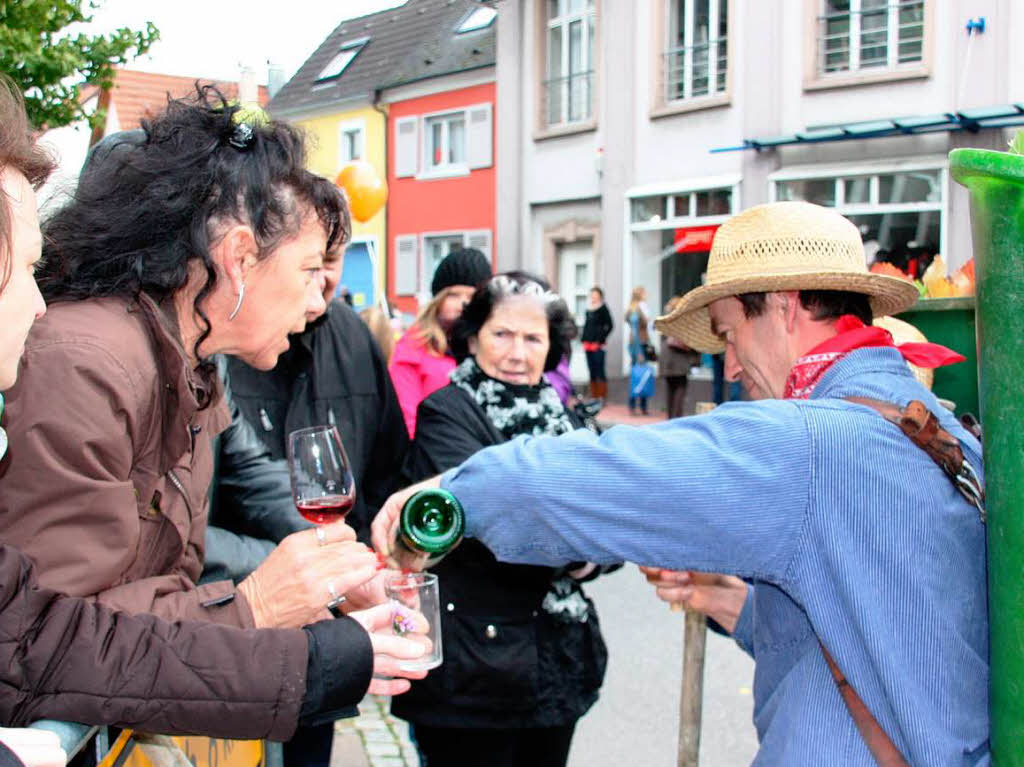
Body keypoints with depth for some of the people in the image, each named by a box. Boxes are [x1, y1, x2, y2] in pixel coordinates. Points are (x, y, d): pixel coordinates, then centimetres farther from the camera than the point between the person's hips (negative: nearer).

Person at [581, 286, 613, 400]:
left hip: (598, 344, -7)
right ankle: (594, 395, 15)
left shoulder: (603, 309, -4)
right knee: (592, 370, 9)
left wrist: (602, 339, -11)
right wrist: (584, 339, 10)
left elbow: (610, 325, -8)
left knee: (599, 370, -7)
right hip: (588, 344, 7)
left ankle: (602, 396, -3)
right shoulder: (588, 309, 15)